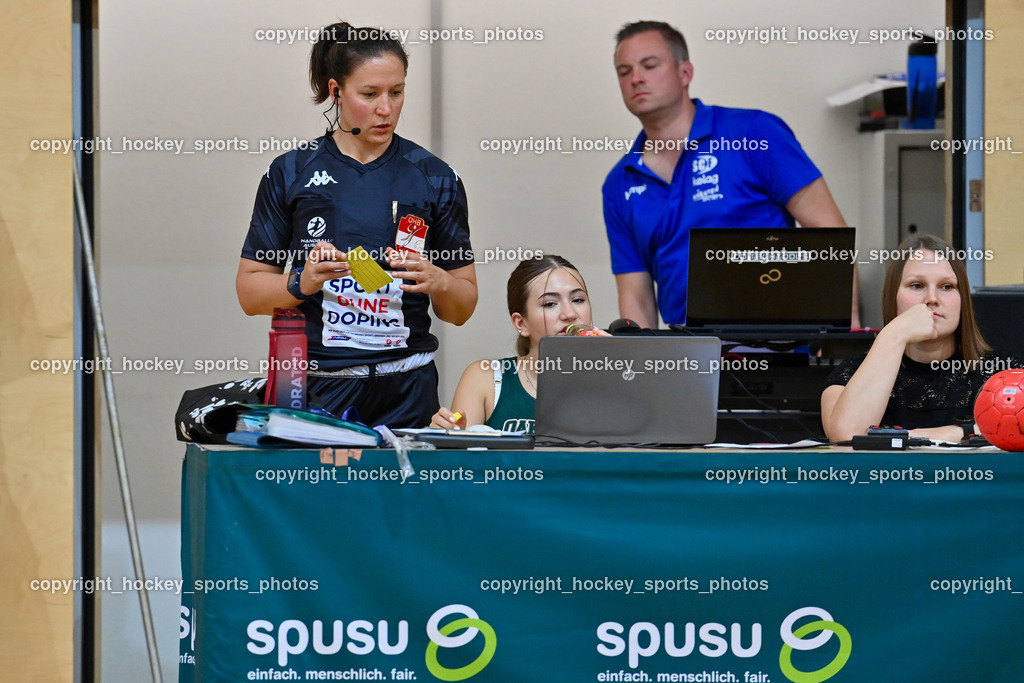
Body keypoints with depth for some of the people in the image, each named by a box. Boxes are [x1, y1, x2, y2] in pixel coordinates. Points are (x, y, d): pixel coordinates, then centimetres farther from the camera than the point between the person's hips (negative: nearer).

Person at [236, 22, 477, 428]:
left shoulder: (435, 179, 5)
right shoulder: (291, 173, 4)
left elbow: (462, 310, 8)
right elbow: (250, 291, 3)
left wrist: (438, 281, -13)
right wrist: (302, 283, -15)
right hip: (315, 385, 0)